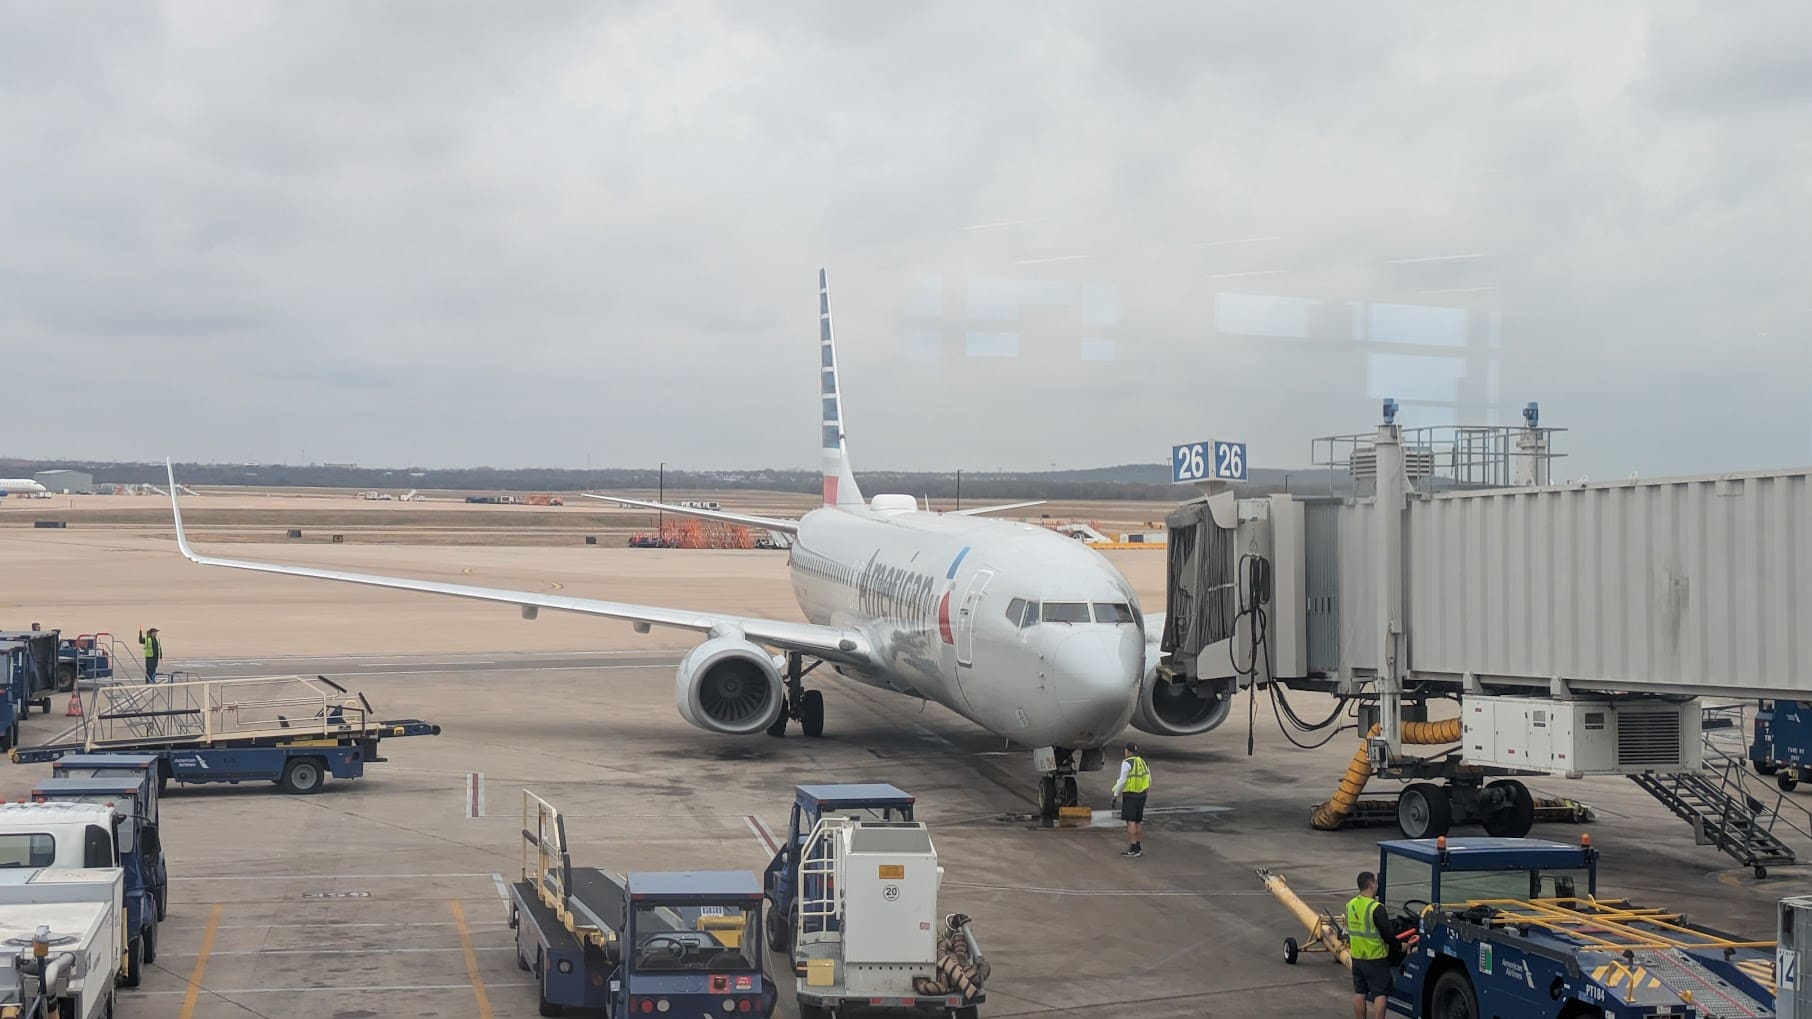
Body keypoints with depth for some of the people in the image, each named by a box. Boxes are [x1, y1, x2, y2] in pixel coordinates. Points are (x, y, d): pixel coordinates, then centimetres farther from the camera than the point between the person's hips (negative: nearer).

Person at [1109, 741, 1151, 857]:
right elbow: (1149, 781, 12)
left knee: (1130, 821, -6)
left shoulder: (1127, 763, -13)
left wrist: (1116, 795, -6)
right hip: (1141, 795, 8)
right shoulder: (1143, 762, 9)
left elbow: (1122, 781, -16)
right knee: (1138, 821, 14)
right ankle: (1138, 847, 17)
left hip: (1129, 795, -8)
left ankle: (1134, 849, -9)